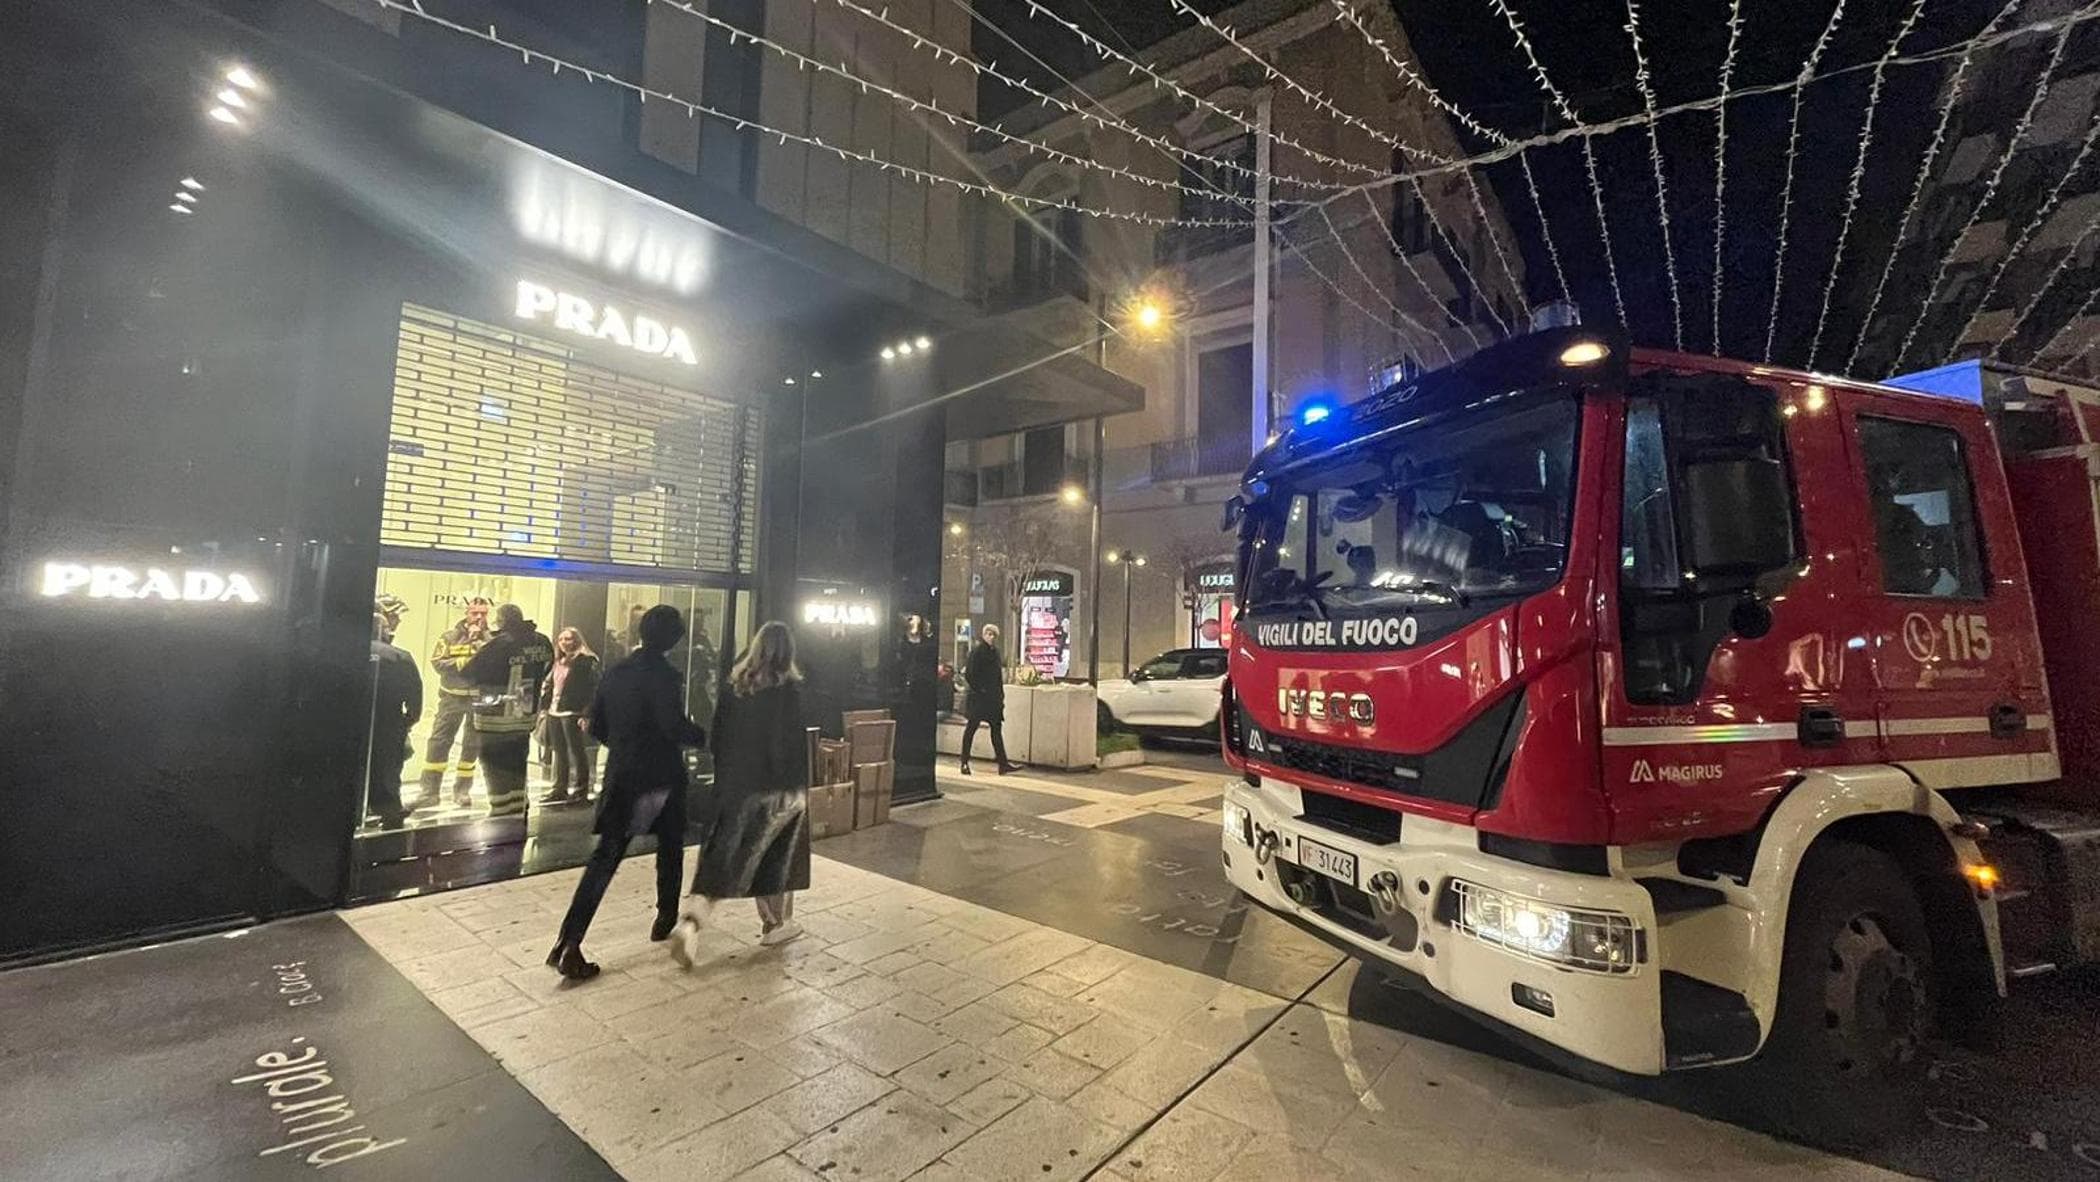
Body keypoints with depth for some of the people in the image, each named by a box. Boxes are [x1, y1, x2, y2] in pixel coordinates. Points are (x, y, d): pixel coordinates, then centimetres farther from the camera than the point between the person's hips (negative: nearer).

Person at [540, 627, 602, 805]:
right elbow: (550, 686, 22)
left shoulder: (586, 661, -9)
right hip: (554, 712, 8)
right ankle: (560, 789, 23)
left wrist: (587, 714, -21)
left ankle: (581, 789, 5)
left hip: (572, 713, -8)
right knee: (560, 752, 14)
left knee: (577, 751, -2)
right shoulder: (558, 663, 16)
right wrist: (545, 707, 12)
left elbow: (593, 689, -15)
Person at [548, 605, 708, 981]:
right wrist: (703, 736, -6)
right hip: (660, 776, -5)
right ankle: (666, 918, 30)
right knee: (670, 846, 17)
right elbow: (674, 725, -24)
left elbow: (596, 727, 11)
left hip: (620, 776, 6)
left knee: (606, 855, 6)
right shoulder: (662, 673, -16)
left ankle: (569, 943, -1)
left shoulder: (616, 671, 7)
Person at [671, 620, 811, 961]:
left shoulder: (735, 686, 2)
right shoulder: (791, 689, -12)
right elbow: (797, 742, -13)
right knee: (778, 855, 13)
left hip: (736, 784, 4)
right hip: (778, 787, -4)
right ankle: (776, 925, 26)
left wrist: (724, 779, 15)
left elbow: (719, 736, 7)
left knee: (724, 857, 9)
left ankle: (690, 923, -9)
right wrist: (801, 788, -5)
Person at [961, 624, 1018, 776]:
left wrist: (1000, 695, 13)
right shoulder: (977, 650, -10)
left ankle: (1003, 763, 6)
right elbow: (969, 674, -14)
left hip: (993, 698, 7)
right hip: (978, 698, -7)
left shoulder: (995, 651, 12)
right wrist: (978, 689, -14)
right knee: (971, 727, 1)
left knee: (997, 728, 5)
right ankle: (965, 762, 11)